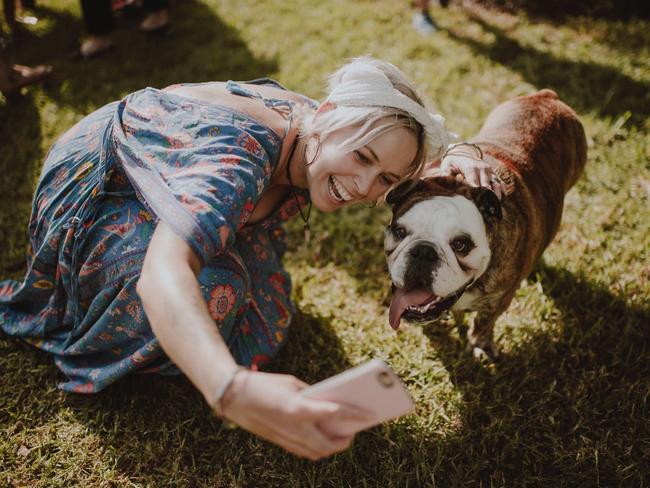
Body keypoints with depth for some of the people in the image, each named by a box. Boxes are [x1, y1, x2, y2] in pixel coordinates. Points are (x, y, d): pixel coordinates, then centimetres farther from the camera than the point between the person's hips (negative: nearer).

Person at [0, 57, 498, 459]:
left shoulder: (316, 138, -18)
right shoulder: (239, 153, -43)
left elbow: (398, 151, 3)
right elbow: (162, 275, -57)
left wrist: (452, 163, -20)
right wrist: (233, 390, -73)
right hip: (95, 191, -6)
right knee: (212, 288, -29)